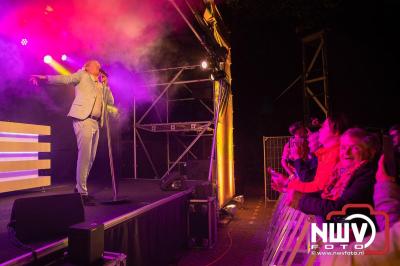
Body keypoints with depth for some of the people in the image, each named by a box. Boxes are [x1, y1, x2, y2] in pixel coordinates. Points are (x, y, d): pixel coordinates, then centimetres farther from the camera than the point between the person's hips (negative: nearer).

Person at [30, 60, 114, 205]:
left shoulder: (100, 85, 25)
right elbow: (65, 79, -7)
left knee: (90, 158, 9)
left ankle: (80, 187, 22)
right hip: (83, 120, -7)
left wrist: (105, 84, 13)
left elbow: (111, 101, 22)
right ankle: (82, 193, -8)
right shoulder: (82, 75, 9)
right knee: (84, 156, -12)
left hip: (96, 123, 7)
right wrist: (45, 78, -23)